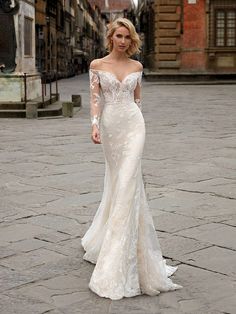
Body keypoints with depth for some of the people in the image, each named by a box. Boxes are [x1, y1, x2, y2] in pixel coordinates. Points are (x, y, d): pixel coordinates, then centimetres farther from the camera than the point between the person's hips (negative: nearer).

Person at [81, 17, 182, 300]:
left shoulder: (136, 66, 8)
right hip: (110, 126, 0)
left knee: (126, 184, -10)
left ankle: (117, 263, -6)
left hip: (133, 124, 0)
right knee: (117, 182, 6)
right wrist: (95, 125, -17)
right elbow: (95, 98, -3)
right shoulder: (97, 65, 4)